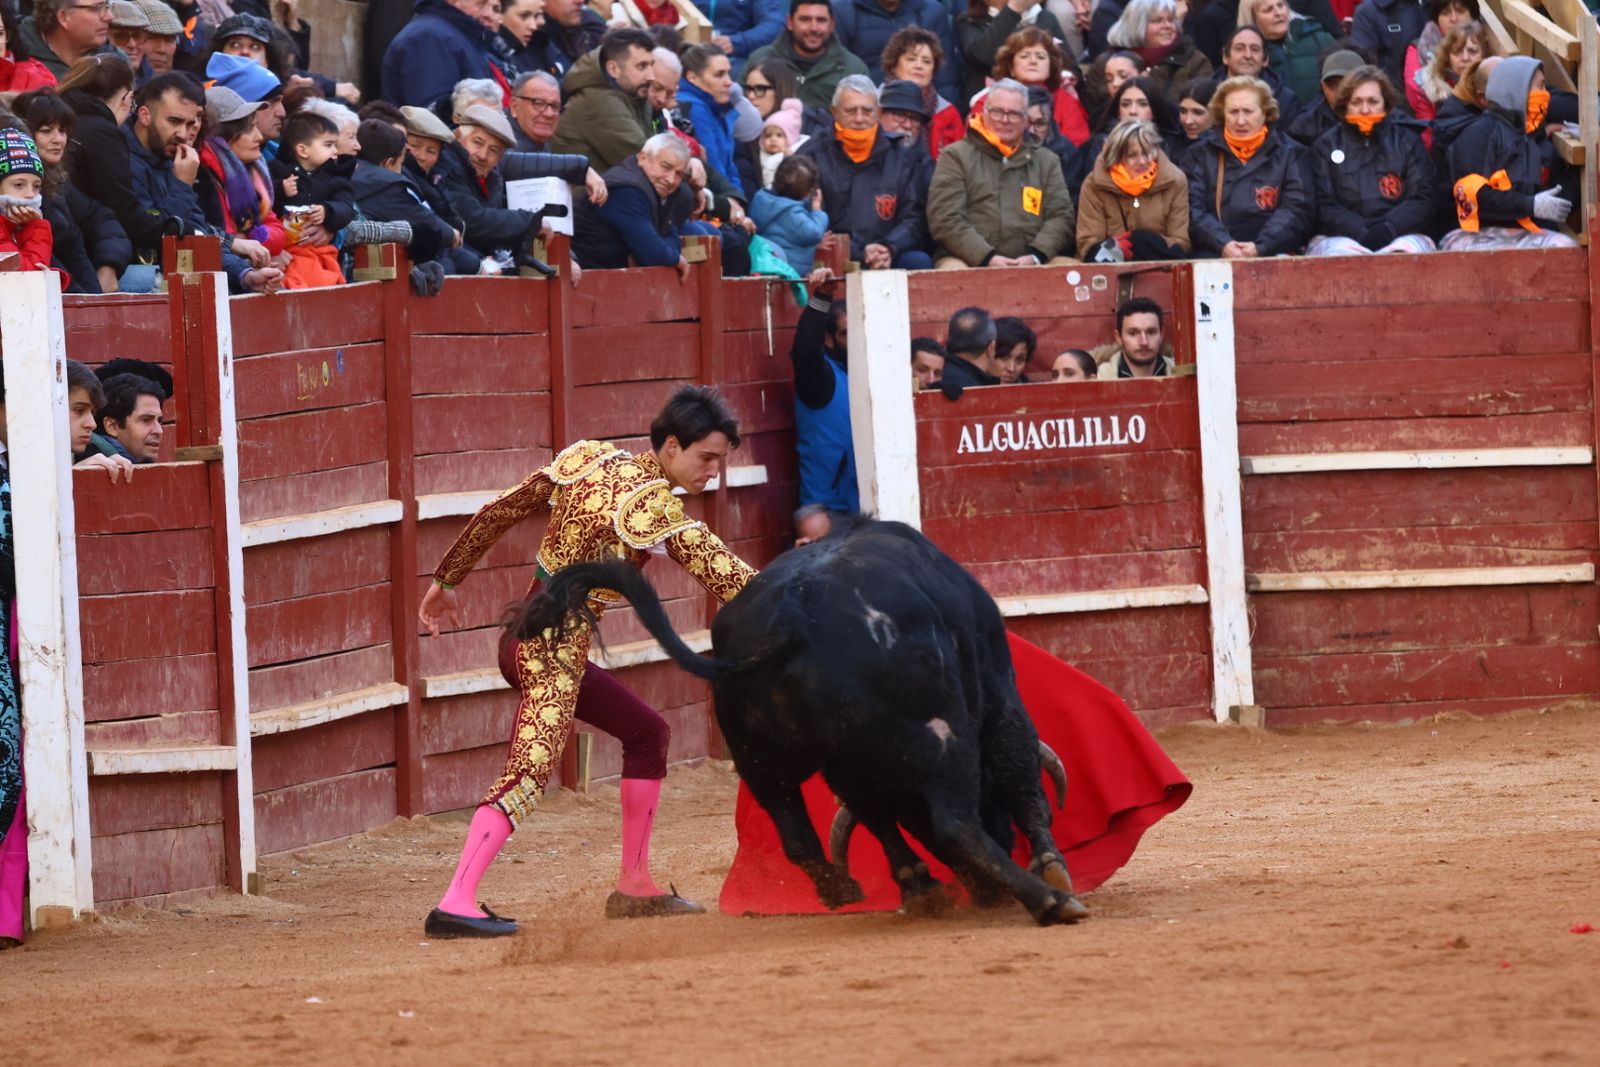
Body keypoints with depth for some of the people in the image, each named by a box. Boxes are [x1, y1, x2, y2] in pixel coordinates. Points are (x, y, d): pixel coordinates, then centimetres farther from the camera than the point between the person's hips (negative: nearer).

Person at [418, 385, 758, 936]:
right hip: (556, 648, -10)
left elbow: (497, 513, 14)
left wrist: (447, 579, 23)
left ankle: (634, 886, 23)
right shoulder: (655, 505, -14)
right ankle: (454, 905, -33)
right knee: (528, 773, -20)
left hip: (524, 637, 10)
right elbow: (724, 576, -16)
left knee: (647, 732, 20)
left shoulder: (586, 458, 8)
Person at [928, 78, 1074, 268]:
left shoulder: (1046, 160, 22)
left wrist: (1036, 256, -9)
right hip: (969, 261, -3)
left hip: (1029, 263, 3)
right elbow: (945, 219, -1)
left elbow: (1062, 215, 11)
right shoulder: (956, 156, 11)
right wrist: (987, 257, -15)